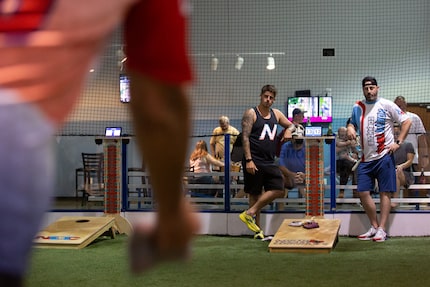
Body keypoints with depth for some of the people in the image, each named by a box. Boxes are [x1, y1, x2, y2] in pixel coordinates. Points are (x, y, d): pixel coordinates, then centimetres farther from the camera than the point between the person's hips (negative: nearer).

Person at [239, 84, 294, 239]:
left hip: (270, 161, 6)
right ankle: (258, 230, 8)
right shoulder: (251, 114, -4)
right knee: (255, 194, 1)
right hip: (254, 161, -6)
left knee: (278, 190, -4)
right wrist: (248, 160, -19)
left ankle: (251, 212, 5)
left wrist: (289, 130, -1)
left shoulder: (276, 114, 13)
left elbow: (291, 125, 26)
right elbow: (245, 137, -10)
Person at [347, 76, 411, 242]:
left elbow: (406, 121, -2)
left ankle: (382, 229, 2)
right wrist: (350, 128, 0)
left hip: (384, 156, -5)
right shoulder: (357, 107, 9)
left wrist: (398, 142, -9)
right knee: (363, 192, 2)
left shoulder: (387, 105, -4)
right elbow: (352, 123, 24)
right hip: (366, 158, 5)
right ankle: (374, 227, 16)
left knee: (385, 192, -2)